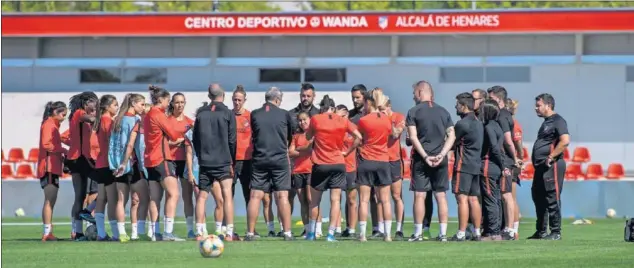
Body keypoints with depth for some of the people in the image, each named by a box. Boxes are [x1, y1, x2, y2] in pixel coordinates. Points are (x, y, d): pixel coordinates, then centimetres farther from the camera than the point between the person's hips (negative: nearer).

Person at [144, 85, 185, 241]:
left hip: (150, 160, 10)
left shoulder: (148, 115, 18)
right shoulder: (158, 114, -10)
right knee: (173, 194, -13)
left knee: (155, 198, 8)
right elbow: (173, 135, -5)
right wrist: (181, 138, 15)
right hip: (161, 158, -10)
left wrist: (173, 141, 5)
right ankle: (168, 232, -22)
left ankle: (155, 233, 6)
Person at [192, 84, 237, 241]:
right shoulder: (228, 114, -3)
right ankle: (229, 233, -9)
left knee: (202, 196, 7)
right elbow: (232, 140, -2)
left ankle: (199, 232, 2)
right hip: (223, 162, -3)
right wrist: (232, 162, 7)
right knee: (227, 196, -2)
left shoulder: (201, 113, 6)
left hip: (205, 162, 3)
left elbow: (195, 139, 9)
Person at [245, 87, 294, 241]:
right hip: (280, 159, -1)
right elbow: (290, 136, 16)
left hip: (259, 160, 1)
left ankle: (250, 233, 0)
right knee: (282, 196, -1)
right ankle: (287, 233, -3)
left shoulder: (254, 115, 2)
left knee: (255, 196, 2)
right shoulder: (284, 115, 0)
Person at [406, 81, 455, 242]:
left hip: (421, 160, -3)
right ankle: (443, 233, 3)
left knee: (419, 195, -1)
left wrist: (425, 156, -11)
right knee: (441, 196, 5)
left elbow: (413, 137, -10)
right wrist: (441, 154, -4)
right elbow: (451, 136, 4)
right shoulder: (443, 112, 9)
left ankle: (418, 233, -2)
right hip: (440, 161, 3)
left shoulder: (413, 112, -2)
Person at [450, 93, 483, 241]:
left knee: (462, 198, -9)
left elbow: (452, 143, -5)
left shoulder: (462, 124, -13)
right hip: (476, 165, 9)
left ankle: (461, 233, -12)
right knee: (473, 199, 10)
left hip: (463, 165, -9)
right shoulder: (478, 123, 15)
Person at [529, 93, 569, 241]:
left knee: (552, 199, -9)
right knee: (538, 196, 14)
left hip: (552, 166, -11)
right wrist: (536, 160, 16)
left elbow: (565, 141, -22)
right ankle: (541, 231, 22)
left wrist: (550, 157, -21)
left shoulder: (557, 121, -9)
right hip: (541, 166, 11)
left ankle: (556, 232, -5)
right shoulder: (546, 122, 21)